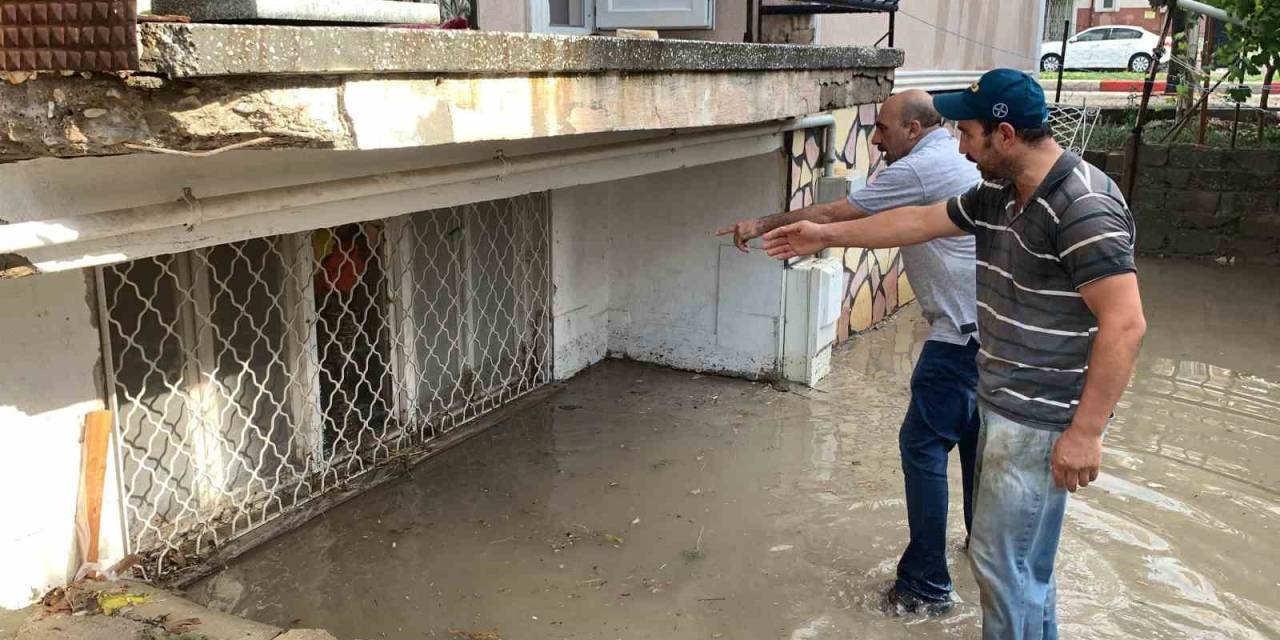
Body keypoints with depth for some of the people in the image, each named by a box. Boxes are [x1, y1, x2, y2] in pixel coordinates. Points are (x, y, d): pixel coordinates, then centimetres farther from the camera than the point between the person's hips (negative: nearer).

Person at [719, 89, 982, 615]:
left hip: (962, 331, -10)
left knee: (923, 445, -6)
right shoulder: (955, 157, 15)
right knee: (972, 433, 23)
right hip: (990, 323, 10)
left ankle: (927, 585, 0)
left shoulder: (920, 169, -15)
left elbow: (829, 216, -10)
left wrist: (762, 225, 0)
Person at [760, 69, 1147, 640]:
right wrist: (826, 236, 20)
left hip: (1042, 421, -9)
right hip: (1004, 404, 9)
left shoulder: (1083, 206, -22)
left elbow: (1124, 324, -25)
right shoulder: (998, 194, 6)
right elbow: (922, 221, 17)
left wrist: (1085, 433, -24)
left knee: (1002, 558, 1)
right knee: (1025, 557, 22)